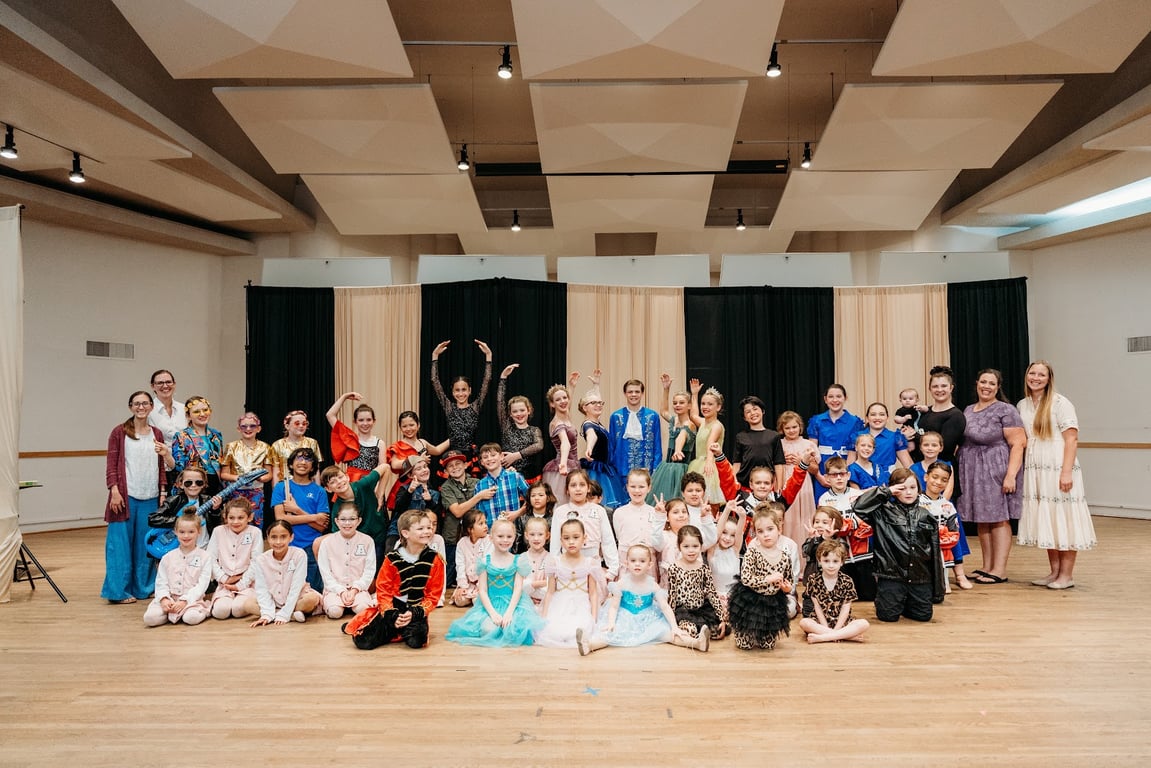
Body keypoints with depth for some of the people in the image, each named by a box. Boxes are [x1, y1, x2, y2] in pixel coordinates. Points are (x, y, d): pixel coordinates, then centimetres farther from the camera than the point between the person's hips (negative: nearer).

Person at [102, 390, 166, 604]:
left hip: (150, 497, 4)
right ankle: (118, 591, 8)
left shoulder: (157, 434, 11)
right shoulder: (119, 432, 0)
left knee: (146, 544, 8)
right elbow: (111, 464, -3)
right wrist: (114, 490, -11)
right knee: (121, 542, -1)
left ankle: (143, 588, 19)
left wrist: (163, 492, 8)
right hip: (126, 496, -4)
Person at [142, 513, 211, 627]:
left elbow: (202, 584, -5)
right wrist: (164, 599, -13)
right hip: (169, 599, 3)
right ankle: (170, 611, 2)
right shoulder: (167, 558, 11)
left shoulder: (204, 557, 2)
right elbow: (161, 582, 7)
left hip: (192, 599, -3)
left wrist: (184, 601, -17)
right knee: (149, 618, -25)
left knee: (191, 618, -34)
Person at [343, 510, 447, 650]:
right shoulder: (392, 559, -5)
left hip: (416, 611, 0)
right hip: (392, 609, 0)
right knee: (363, 641, -16)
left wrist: (415, 613, -14)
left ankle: (405, 631, 8)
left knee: (416, 641, -27)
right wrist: (392, 615, -15)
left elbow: (433, 594, -2)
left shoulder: (434, 560, -3)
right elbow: (383, 590, -2)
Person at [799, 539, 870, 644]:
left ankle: (820, 637, -29)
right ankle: (846, 635, -26)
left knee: (864, 624, -26)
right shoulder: (813, 579, -3)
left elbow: (845, 608, -5)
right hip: (820, 621, -1)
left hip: (841, 622, 1)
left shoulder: (847, 581, -2)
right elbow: (817, 607, -5)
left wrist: (835, 630, -16)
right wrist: (827, 628, -13)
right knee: (803, 622, -31)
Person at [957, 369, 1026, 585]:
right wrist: (959, 471, 11)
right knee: (981, 520, 11)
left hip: (997, 470, -7)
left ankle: (999, 571, 4)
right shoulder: (968, 410, 14)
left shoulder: (1005, 410, -7)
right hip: (972, 472, 7)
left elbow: (1018, 444, -13)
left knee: (999, 519, -1)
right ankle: (987, 567, 20)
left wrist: (1011, 475, -20)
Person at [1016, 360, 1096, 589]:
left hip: (1057, 470, -6)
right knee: (1045, 521, 10)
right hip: (1034, 471, 6)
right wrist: (1018, 471, 8)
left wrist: (1066, 472, -17)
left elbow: (1072, 439, -10)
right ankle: (1054, 571, 20)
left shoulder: (1060, 403, -5)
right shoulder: (1022, 405, 12)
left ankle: (1067, 575, 8)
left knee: (1063, 520, -1)